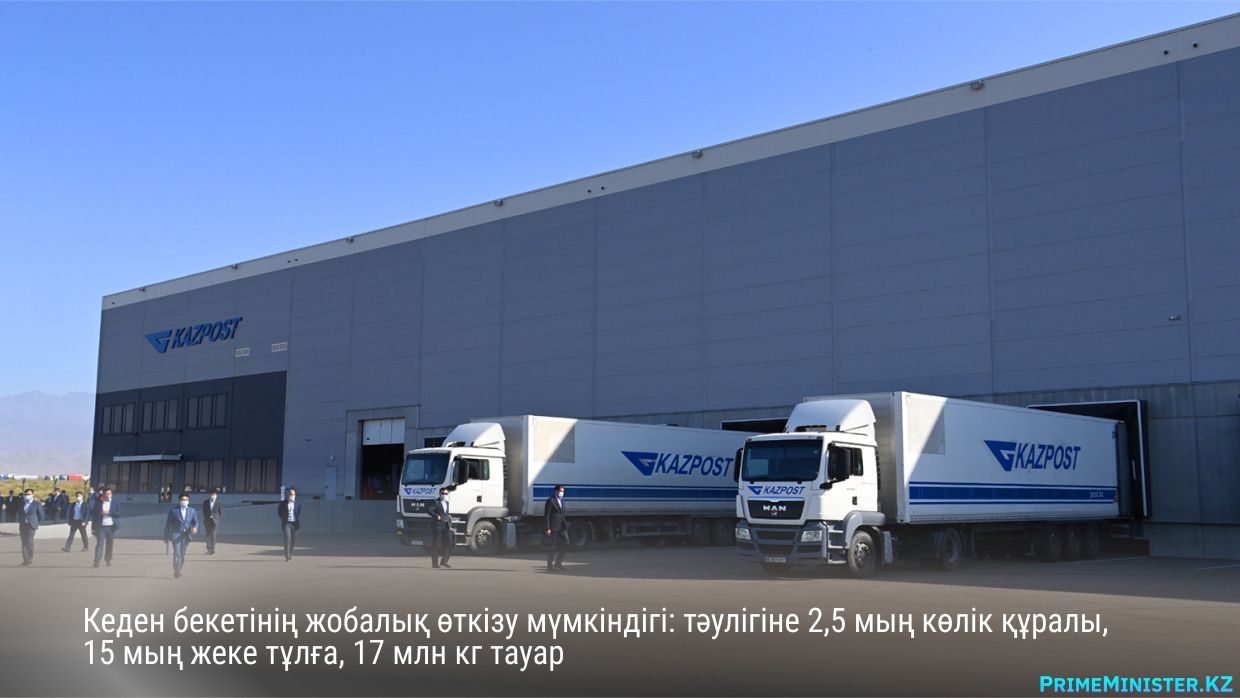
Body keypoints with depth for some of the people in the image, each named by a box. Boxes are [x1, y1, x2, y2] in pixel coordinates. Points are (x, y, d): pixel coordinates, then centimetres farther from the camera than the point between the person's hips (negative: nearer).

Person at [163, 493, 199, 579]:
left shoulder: (192, 510, 8)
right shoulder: (173, 510, 0)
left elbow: (195, 521, 5)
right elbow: (168, 524, 3)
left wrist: (195, 528, -19)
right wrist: (166, 537, 3)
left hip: (186, 536, 3)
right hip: (176, 535, -3)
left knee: (182, 554, 10)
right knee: (177, 553, -13)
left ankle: (178, 570, 23)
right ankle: (176, 571, -7)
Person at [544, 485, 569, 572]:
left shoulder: (561, 500, 14)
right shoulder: (550, 501, -10)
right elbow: (546, 515, -13)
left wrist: (565, 525, 17)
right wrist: (548, 528, -17)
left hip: (562, 526, 7)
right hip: (553, 527, -7)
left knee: (565, 543, -1)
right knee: (552, 546, 0)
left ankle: (558, 563, 8)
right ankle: (549, 565, 10)